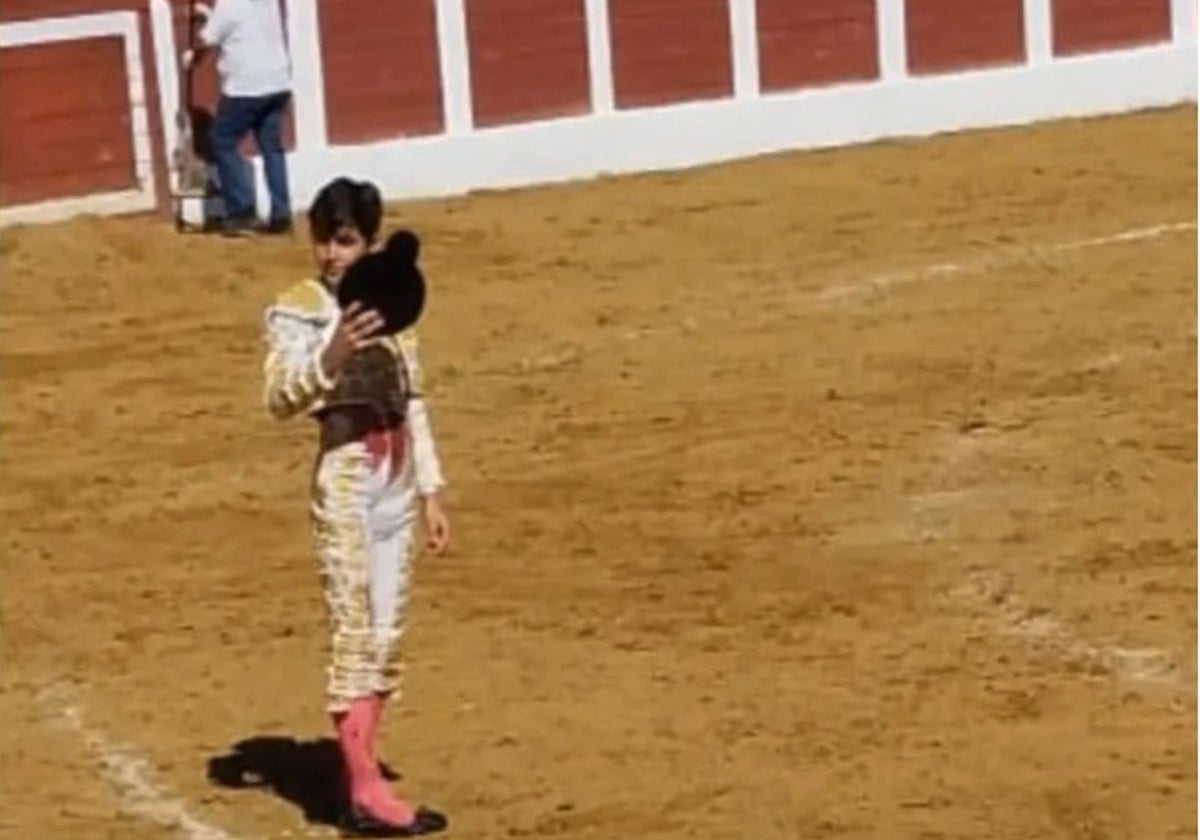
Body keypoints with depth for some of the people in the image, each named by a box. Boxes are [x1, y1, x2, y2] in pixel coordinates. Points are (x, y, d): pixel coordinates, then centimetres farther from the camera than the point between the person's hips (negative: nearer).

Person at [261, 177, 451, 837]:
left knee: (386, 634, 8)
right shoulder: (297, 310, -6)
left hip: (397, 476, 6)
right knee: (354, 630, -6)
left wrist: (430, 491, 15)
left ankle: (361, 772, 15)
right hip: (345, 478, -6)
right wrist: (333, 355, -35)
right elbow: (279, 399, -20)